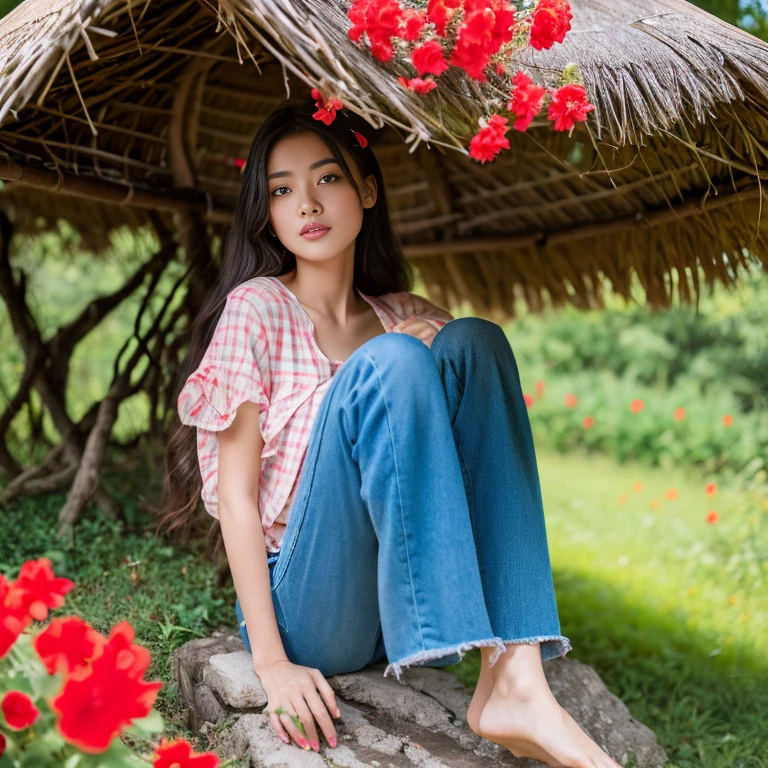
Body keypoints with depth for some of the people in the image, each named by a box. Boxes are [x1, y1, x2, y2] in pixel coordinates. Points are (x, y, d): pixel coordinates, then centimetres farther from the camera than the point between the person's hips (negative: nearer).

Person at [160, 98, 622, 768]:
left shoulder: (407, 319, 12)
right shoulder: (257, 309, -1)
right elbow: (236, 491, -6)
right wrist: (270, 662, -14)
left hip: (409, 607, 4)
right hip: (307, 612, -4)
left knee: (474, 342, -15)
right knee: (388, 363, -25)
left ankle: (513, 680, -27)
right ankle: (510, 683, -31)